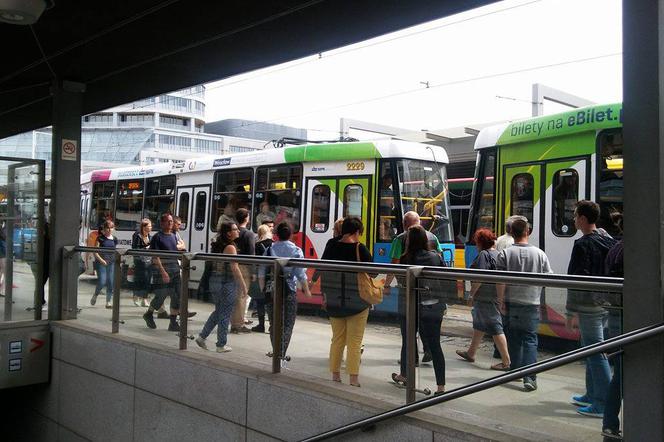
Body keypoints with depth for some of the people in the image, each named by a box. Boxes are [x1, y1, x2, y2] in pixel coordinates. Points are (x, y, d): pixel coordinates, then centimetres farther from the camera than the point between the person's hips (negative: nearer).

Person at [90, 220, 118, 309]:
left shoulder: (114, 239, 12)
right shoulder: (100, 238, -1)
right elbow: (95, 252, -4)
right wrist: (101, 260, -16)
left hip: (112, 263, 4)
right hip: (101, 263, -4)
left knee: (111, 283, -1)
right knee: (102, 282, -12)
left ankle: (108, 302, 8)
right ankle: (95, 296, 17)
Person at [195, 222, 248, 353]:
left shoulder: (217, 245, 10)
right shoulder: (230, 247, -15)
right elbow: (235, 268, -19)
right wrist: (243, 285, -14)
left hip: (214, 281, 8)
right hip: (227, 283, -8)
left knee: (218, 311, 21)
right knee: (225, 314, 3)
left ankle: (202, 337, 20)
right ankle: (221, 345, 10)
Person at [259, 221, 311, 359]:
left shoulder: (269, 249, 3)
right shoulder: (296, 250, -4)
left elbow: (261, 272, 3)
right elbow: (301, 274, -6)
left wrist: (263, 289, 14)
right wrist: (306, 290, 5)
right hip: (289, 290, -2)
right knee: (288, 323, 5)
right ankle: (281, 353, -1)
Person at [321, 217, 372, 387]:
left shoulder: (331, 247, 0)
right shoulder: (360, 248, -12)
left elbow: (322, 270, 6)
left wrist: (325, 296, 15)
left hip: (334, 301, 4)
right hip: (357, 301, -4)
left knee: (337, 339, 16)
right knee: (354, 341, 3)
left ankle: (335, 376, 22)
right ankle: (354, 379, 5)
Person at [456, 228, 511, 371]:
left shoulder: (484, 255, -16)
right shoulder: (498, 254, 12)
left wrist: (471, 294, -15)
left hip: (485, 298, -10)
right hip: (495, 297, 10)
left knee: (495, 327, -6)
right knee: (479, 324, 22)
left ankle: (506, 361, -4)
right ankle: (471, 353, 36)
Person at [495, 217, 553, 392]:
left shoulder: (505, 253, -7)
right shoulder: (539, 254, -3)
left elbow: (500, 281, -10)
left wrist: (501, 301, -4)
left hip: (511, 303, 0)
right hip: (532, 304, 0)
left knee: (514, 338, 14)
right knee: (530, 339, 3)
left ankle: (515, 371, 24)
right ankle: (529, 377, -6)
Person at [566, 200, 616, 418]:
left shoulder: (583, 245, -15)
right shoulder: (608, 241, 11)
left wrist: (571, 312, -15)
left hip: (589, 306, -9)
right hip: (606, 304, 9)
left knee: (595, 353, -5)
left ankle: (603, 404, -2)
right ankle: (592, 395, 28)